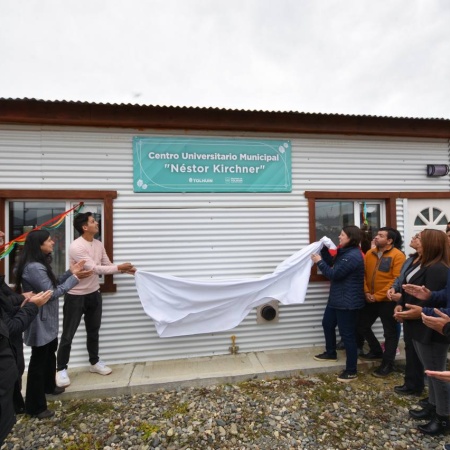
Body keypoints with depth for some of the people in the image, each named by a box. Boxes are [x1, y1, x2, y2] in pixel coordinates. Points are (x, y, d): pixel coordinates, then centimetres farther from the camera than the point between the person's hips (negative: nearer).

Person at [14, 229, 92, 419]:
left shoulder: (40, 264, 7)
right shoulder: (33, 267, -26)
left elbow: (54, 284, 10)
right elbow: (51, 293, -25)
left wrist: (70, 272, 0)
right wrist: (74, 278, -21)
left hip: (48, 320, 11)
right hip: (40, 322, -10)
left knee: (50, 353, 26)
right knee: (38, 361, 3)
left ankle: (48, 386, 47)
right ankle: (35, 406, 18)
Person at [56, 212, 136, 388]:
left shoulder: (99, 245, 1)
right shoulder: (76, 247, -23)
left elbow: (107, 265, 6)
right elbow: (95, 268, -27)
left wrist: (127, 270, -9)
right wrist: (119, 267, -23)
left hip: (94, 294, 7)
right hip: (75, 296, -7)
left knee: (93, 331, 19)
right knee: (68, 334, 7)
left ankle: (94, 362, 35)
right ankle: (61, 369, 25)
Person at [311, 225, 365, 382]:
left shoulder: (353, 256, -23)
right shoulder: (344, 252, 10)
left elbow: (334, 274, -22)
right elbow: (332, 263, 15)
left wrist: (319, 262, -13)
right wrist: (324, 249, 4)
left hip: (348, 301, -11)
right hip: (337, 298, 11)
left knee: (347, 334, -2)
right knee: (327, 323, 23)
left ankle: (351, 371, 10)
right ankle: (330, 353, 43)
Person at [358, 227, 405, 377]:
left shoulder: (398, 255, -12)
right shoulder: (369, 254, 6)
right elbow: (363, 274, 7)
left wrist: (378, 296, -17)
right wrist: (366, 292, -6)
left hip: (388, 301, -6)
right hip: (370, 300, 7)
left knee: (390, 332, 8)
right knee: (362, 326, 15)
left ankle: (387, 364, 22)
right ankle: (377, 351, 36)